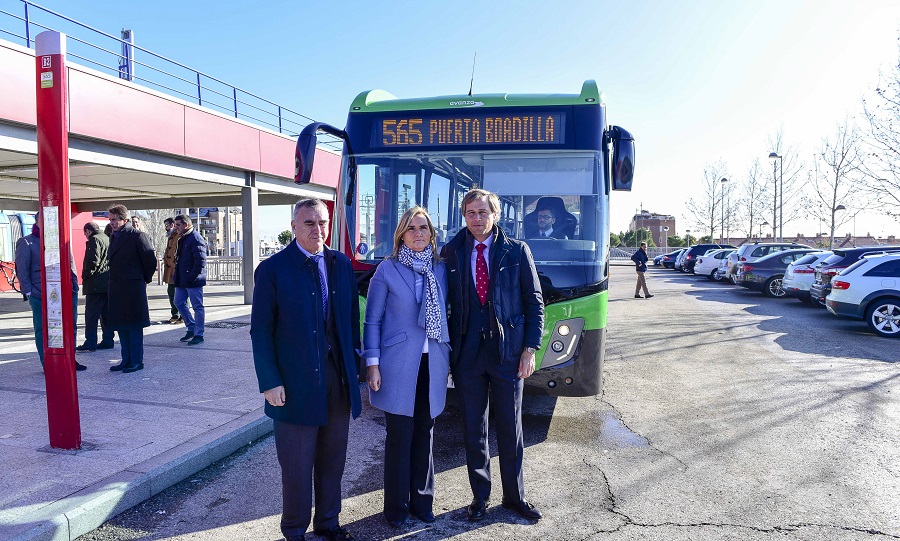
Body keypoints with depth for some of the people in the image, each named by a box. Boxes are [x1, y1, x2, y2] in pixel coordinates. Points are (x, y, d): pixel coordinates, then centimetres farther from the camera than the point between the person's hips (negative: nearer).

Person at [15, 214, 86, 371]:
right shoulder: (26, 243, 0)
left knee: (70, 327, 9)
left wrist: (74, 282, 8)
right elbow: (22, 270, -3)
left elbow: (70, 263, 18)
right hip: (41, 296, -5)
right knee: (43, 330, 5)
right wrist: (29, 291, -8)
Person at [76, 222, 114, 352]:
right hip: (108, 283, 9)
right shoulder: (108, 239, 18)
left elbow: (93, 261, -19)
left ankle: (90, 342, -5)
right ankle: (108, 340, 13)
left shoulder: (94, 240, -8)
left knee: (91, 314, -5)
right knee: (107, 314, 11)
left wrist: (85, 275, -8)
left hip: (96, 284, -9)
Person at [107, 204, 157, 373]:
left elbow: (151, 261, -10)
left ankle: (137, 361, 7)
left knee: (134, 326, -1)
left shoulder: (138, 236, -11)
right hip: (116, 289, 8)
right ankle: (126, 360, 21)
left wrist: (144, 279, 2)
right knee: (121, 326, 12)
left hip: (133, 288, -8)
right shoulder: (114, 237, 13)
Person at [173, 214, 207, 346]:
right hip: (182, 280, 10)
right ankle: (191, 329, 27)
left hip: (193, 281, -10)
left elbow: (201, 261, -22)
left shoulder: (196, 239, -15)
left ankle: (198, 335, 7)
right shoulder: (182, 239, 15)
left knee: (197, 307, -1)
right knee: (179, 303, 14)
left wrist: (192, 277, -23)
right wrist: (177, 275, 15)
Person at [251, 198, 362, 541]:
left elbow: (352, 318, 9)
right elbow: (260, 330, -7)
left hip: (339, 377, 4)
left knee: (332, 460, 17)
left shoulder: (342, 265, 5)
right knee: (297, 466, 10)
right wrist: (269, 382, -11)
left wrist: (354, 365, 7)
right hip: (297, 382, -4)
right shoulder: (272, 269, -8)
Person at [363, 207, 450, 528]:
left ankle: (421, 500, 29)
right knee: (399, 438, 5)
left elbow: (446, 316, 11)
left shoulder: (441, 270, 7)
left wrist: (449, 359, 7)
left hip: (432, 366, 3)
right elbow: (372, 321, -2)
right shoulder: (387, 270, -2)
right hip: (398, 365, -3)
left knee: (424, 435, 12)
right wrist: (372, 364, -8)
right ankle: (396, 506, 22)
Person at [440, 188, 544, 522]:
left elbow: (534, 303, 2)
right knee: (473, 429, 11)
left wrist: (530, 348, -5)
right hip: (466, 354, 1)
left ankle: (515, 496, 29)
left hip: (508, 353, 0)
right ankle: (480, 495, 30)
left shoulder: (517, 251, 1)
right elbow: (443, 302, 4)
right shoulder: (451, 253, 3)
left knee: (511, 428, 10)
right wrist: (446, 351, -1)